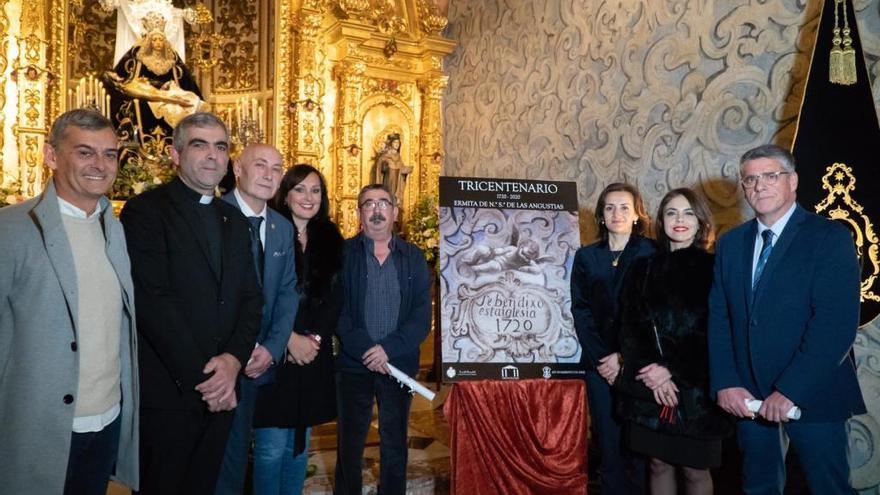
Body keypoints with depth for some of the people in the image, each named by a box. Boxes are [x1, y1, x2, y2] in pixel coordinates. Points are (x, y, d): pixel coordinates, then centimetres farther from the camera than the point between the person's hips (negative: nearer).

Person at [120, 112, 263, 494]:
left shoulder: (234, 220, 12)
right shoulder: (145, 211, -8)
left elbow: (251, 297, 7)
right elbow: (154, 302, -17)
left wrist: (234, 359, -10)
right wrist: (200, 375, -16)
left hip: (220, 390, 6)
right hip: (167, 391, -6)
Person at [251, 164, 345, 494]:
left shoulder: (330, 240, 10)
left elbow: (335, 298, 6)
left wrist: (314, 338, -8)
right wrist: (289, 338, -16)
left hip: (314, 357, 4)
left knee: (299, 445, 13)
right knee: (272, 447, -1)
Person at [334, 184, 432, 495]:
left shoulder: (414, 258, 5)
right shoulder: (343, 254, 1)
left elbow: (422, 316, -2)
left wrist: (388, 349, -14)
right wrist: (365, 350, -17)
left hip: (399, 365, 1)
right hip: (353, 365, -1)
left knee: (395, 445, 11)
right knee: (349, 444, 10)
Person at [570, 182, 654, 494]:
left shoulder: (651, 254, 2)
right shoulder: (586, 257, 10)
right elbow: (581, 312, 4)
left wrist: (624, 358, -11)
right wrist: (602, 358, -6)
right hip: (599, 365, 2)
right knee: (609, 445, 5)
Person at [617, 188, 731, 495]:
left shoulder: (714, 270, -1)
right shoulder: (643, 269, 7)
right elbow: (629, 329, 1)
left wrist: (674, 371, -15)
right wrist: (651, 370, -13)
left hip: (697, 391, -2)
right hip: (649, 390, 2)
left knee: (695, 470, 5)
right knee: (659, 465, 11)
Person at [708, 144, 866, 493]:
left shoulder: (830, 237, -8)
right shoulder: (731, 243, 8)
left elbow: (836, 323, -17)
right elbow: (718, 318, 3)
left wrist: (789, 390, -21)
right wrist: (726, 384, -8)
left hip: (812, 395, -4)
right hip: (747, 395, 4)